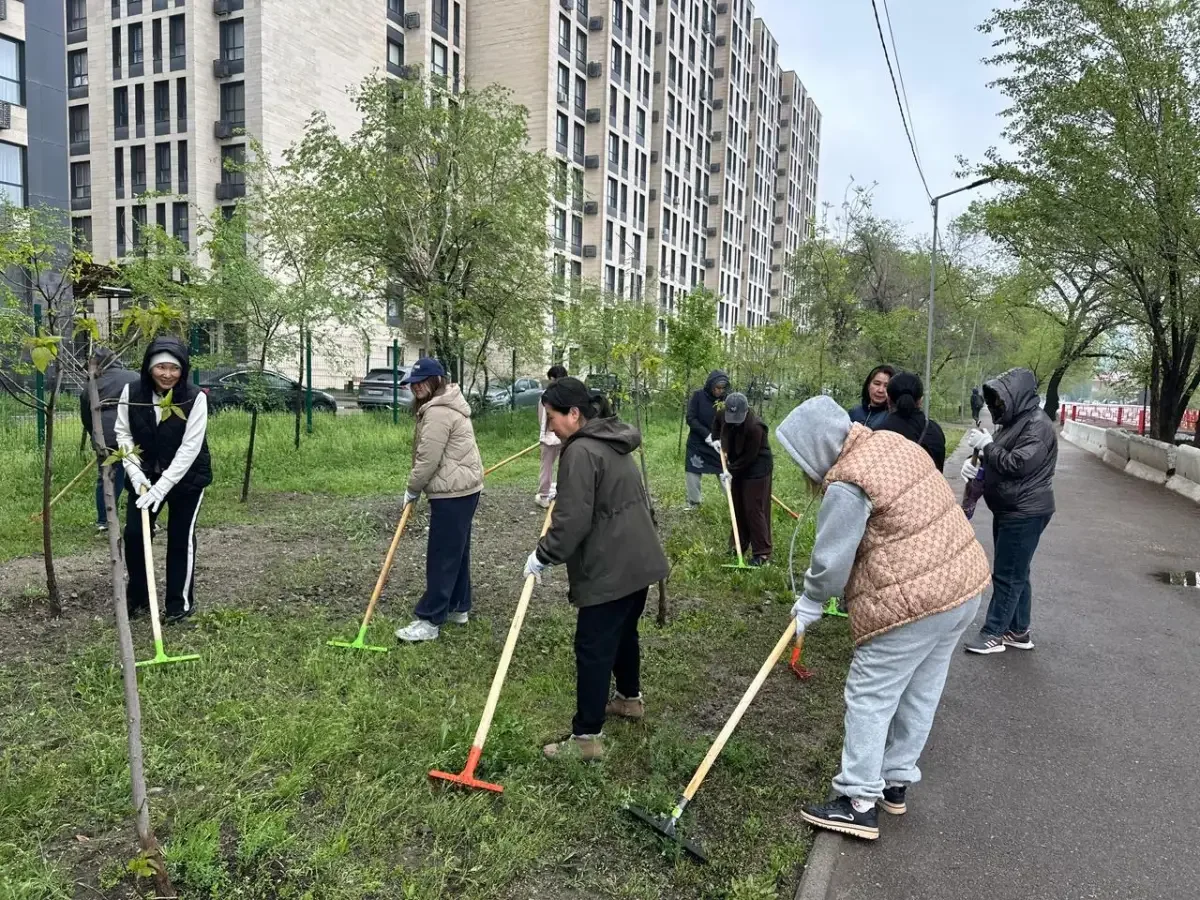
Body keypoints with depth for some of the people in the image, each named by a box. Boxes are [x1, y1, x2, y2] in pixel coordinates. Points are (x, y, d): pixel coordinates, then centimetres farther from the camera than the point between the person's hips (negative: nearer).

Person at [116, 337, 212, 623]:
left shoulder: (195, 397, -21)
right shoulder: (131, 392, -11)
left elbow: (190, 447, -22)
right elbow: (123, 433, -3)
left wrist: (162, 486, -26)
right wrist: (135, 474, -16)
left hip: (187, 477, -3)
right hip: (145, 475, 3)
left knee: (181, 538, 1)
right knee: (134, 533, 3)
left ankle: (181, 602, 16)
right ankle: (138, 597, 23)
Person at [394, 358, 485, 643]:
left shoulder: (437, 413, -19)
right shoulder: (447, 404, 16)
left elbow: (428, 460, -20)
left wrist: (412, 490, -5)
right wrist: (417, 489, 18)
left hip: (452, 493, -11)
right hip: (463, 488, 11)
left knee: (441, 557, -6)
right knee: (456, 552, 18)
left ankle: (430, 621, 0)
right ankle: (459, 608, 28)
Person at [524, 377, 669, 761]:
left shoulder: (581, 451, -19)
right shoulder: (613, 442, 12)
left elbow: (573, 520, -23)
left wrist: (543, 556, -11)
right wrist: (557, 495, 22)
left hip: (608, 569, -10)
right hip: (637, 559, 10)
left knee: (593, 648, -2)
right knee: (624, 632, 25)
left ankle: (587, 736, 5)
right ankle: (630, 698, 44)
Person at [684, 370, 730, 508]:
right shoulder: (698, 396, -11)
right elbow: (691, 419, -13)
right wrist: (708, 436, -21)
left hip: (719, 444, 1)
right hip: (697, 444, 0)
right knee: (693, 474, 5)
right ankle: (693, 502, 23)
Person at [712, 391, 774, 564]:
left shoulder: (755, 427, -32)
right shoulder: (724, 415, -11)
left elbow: (749, 457, -25)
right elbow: (716, 420, 16)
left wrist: (732, 471, -17)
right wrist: (717, 439, 6)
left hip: (757, 469, -7)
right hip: (737, 467, 8)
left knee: (754, 509, -8)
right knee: (738, 508, 13)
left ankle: (763, 553, -2)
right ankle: (739, 545, 26)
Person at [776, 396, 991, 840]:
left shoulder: (847, 484, -20)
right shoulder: (892, 441, 7)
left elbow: (831, 559, -14)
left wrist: (811, 602, 5)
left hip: (914, 601, -9)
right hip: (962, 581, 10)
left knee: (870, 697, 3)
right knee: (920, 694, 19)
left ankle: (859, 803, 10)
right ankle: (896, 783, 33)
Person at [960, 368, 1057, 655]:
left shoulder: (1038, 425, -16)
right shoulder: (1013, 422, 15)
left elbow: (1018, 464, -25)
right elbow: (997, 462, 19)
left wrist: (987, 445, -16)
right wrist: (975, 463, -1)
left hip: (1025, 513, -10)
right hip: (1010, 510, 10)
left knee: (1008, 575, -5)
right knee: (1016, 574, 15)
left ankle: (993, 633, 2)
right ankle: (1018, 631, 24)